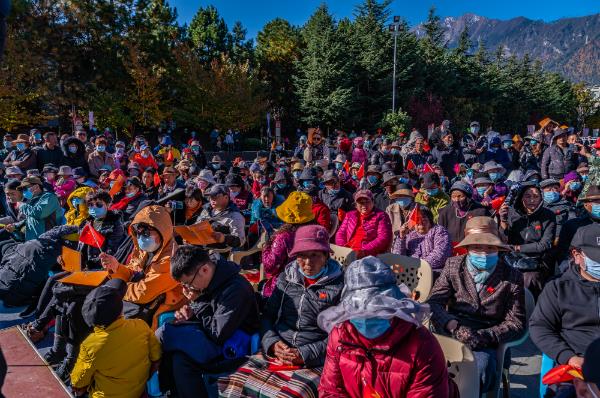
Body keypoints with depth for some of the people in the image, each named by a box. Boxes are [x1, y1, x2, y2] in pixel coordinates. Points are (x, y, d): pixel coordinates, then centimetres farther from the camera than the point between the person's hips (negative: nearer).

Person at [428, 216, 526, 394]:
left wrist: (484, 336, -14)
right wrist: (454, 327, -18)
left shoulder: (512, 277, 4)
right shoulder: (453, 265, 8)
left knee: (481, 365, -35)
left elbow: (516, 322, 4)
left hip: (485, 344, 0)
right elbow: (434, 302, 1)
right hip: (451, 334, 1)